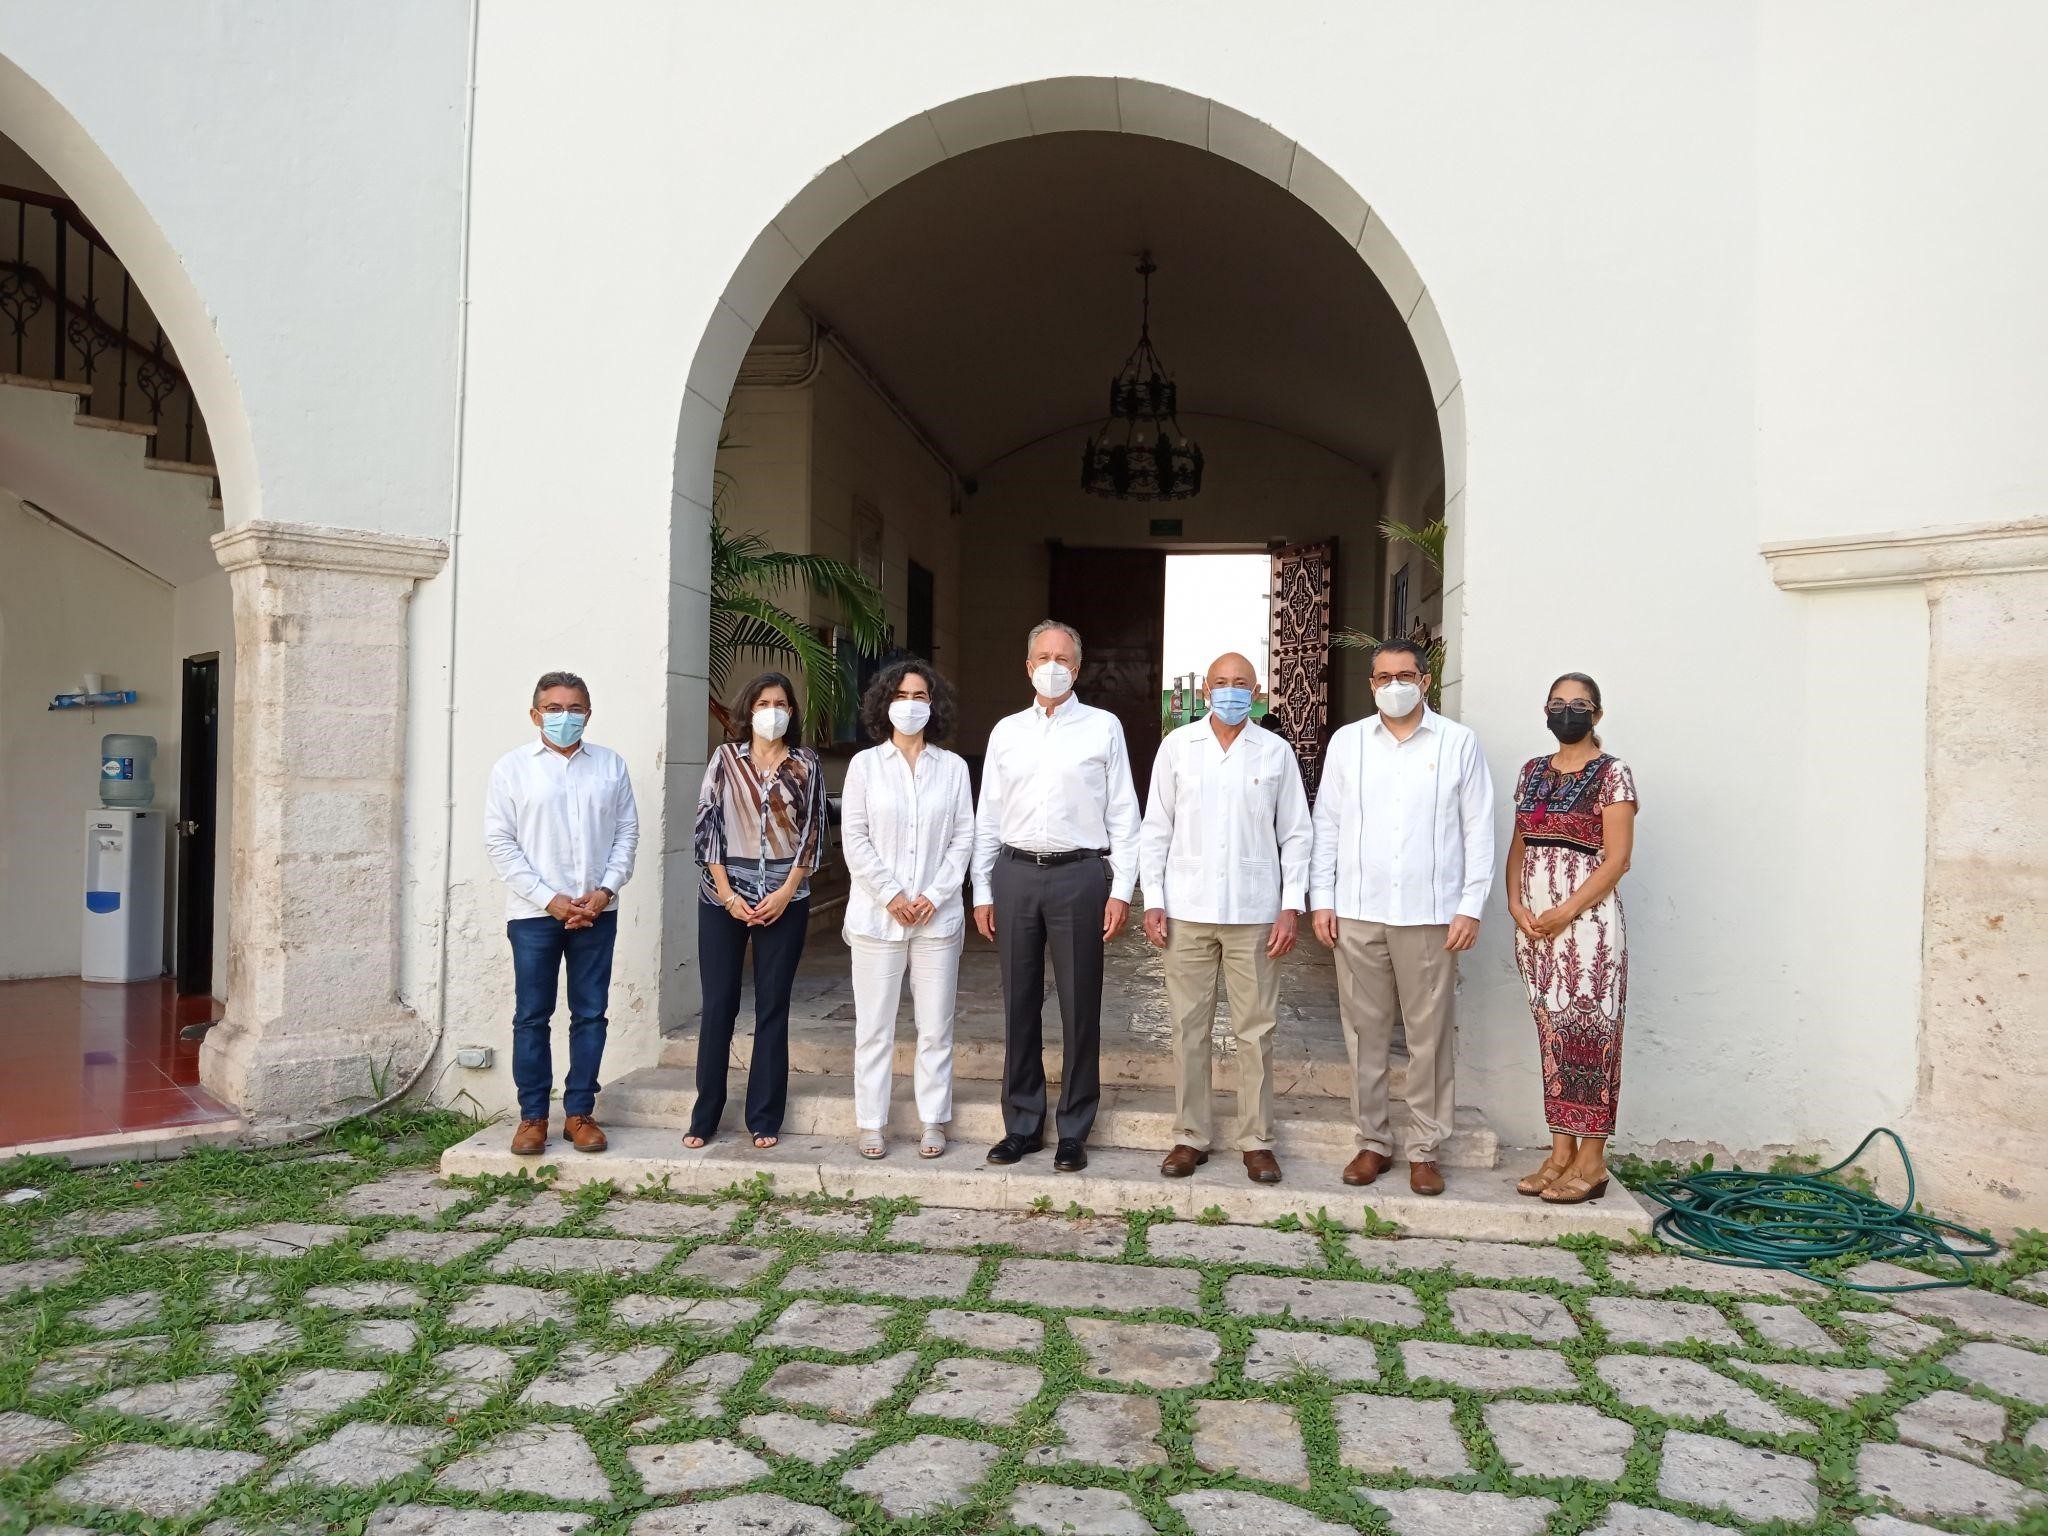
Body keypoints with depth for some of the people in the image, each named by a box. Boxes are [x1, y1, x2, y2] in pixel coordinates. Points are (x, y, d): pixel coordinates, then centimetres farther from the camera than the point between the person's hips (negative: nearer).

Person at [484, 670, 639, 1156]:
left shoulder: (611, 765, 6)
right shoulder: (512, 767, 0)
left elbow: (627, 832, 6)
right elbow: (499, 842, -4)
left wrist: (605, 890, -8)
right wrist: (549, 899, -11)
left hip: (596, 912, 2)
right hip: (534, 913, -2)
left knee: (590, 1014, 6)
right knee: (532, 1016, 4)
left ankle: (579, 1113, 16)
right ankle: (532, 1116, 16)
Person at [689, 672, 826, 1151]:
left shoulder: (805, 764, 5)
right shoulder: (725, 758, 4)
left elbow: (813, 830, 1)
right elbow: (708, 824, -1)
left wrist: (786, 892, -9)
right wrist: (727, 894, -8)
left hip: (784, 898, 0)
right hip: (723, 896, 0)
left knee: (773, 1007, 4)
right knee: (718, 1005, 3)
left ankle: (765, 1118, 12)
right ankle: (705, 1115, 14)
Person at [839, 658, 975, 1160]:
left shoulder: (953, 767, 6)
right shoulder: (865, 764, 4)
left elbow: (963, 839, 3)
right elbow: (854, 838, -2)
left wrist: (935, 895, -8)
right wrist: (891, 895, -10)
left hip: (938, 916, 1)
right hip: (877, 915, -1)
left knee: (936, 1027, 5)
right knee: (874, 1027, 4)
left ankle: (933, 1122, 16)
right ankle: (871, 1123, 14)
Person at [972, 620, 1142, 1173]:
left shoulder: (1103, 727, 4)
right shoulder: (1006, 731, 12)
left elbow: (1123, 814, 1)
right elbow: (987, 816, 12)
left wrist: (1121, 890, -5)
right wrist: (982, 892, 7)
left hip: (1080, 874, -3)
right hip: (1015, 874, 3)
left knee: (1079, 1006, 3)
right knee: (1019, 1003, 8)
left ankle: (1074, 1131, 15)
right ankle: (1022, 1125, 21)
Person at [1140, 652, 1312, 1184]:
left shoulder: (1276, 751, 6)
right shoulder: (1177, 746, 6)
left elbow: (1295, 834, 6)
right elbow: (1156, 828, 7)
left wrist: (1291, 906, -3)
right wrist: (1152, 900, -1)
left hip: (1254, 913, 0)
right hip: (1187, 910, 1)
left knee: (1256, 1030, 3)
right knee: (1189, 1027, 6)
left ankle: (1257, 1140, 14)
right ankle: (1191, 1136, 17)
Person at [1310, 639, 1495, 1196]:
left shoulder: (1459, 743, 3)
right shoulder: (1346, 741, 8)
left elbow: (1478, 830, 2)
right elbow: (1326, 825, 8)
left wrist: (1470, 907, -4)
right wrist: (1321, 900, 2)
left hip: (1430, 915, -2)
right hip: (1357, 913, 2)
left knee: (1429, 1035, 3)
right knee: (1364, 1031, 7)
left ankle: (1425, 1149, 16)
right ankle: (1373, 1141, 20)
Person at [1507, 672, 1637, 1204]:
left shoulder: (1612, 774, -4)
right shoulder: (1533, 771, 13)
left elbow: (1617, 859, -9)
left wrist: (1564, 913, -14)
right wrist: (1515, 904, -2)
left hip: (1587, 918, -6)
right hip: (1532, 921, 6)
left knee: (1588, 1034, -3)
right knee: (1552, 1034, 8)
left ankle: (1591, 1162, 5)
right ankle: (1560, 1152, 15)